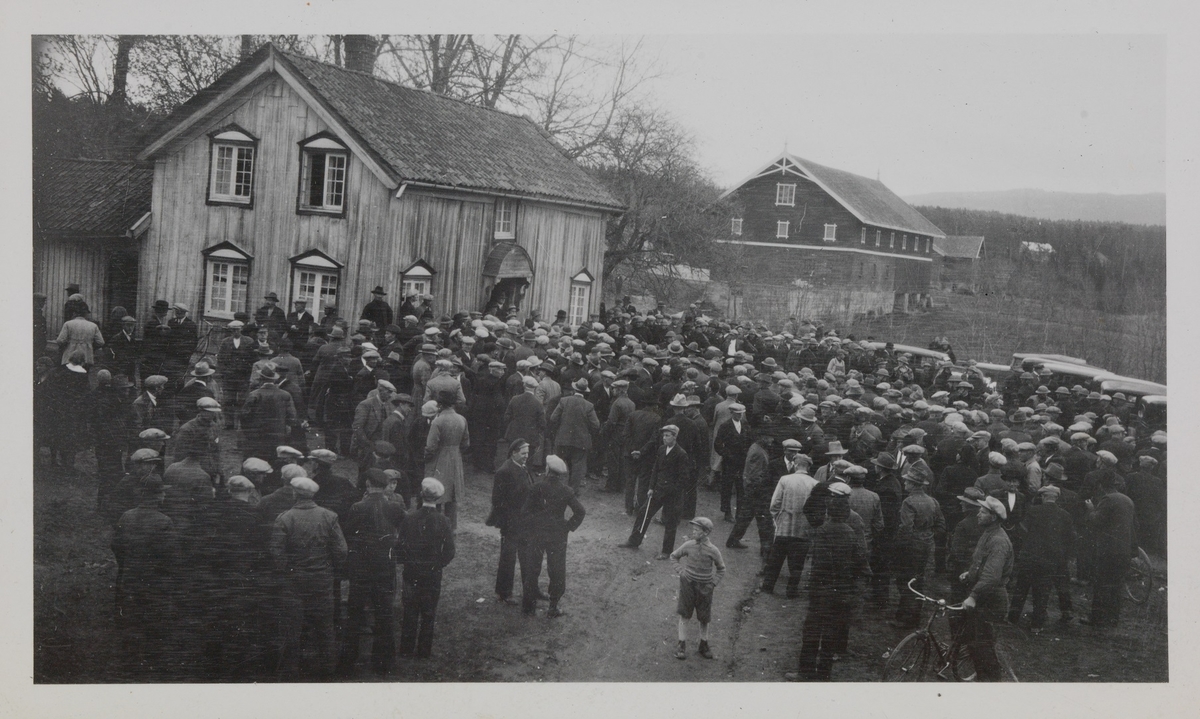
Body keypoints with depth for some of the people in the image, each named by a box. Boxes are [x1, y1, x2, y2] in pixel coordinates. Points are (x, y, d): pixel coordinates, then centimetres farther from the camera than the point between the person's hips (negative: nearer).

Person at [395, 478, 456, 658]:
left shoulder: (409, 517, -10)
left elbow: (400, 545, -6)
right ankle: (424, 650, 16)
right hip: (433, 574, 0)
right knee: (428, 613, 10)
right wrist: (438, 564, 7)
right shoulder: (443, 521, -12)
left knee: (410, 611, 11)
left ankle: (406, 648, 17)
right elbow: (449, 552, -9)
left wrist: (404, 562, 10)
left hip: (411, 573, 1)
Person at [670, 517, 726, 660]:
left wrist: (713, 584, -6)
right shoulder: (689, 545, -10)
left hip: (704, 587, -1)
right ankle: (682, 645, 11)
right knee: (684, 615, 2)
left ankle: (703, 645, 27)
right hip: (688, 583, 1)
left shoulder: (712, 550, -13)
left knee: (704, 618, 11)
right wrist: (682, 568, 4)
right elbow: (674, 556, 10)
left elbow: (721, 569, 1)